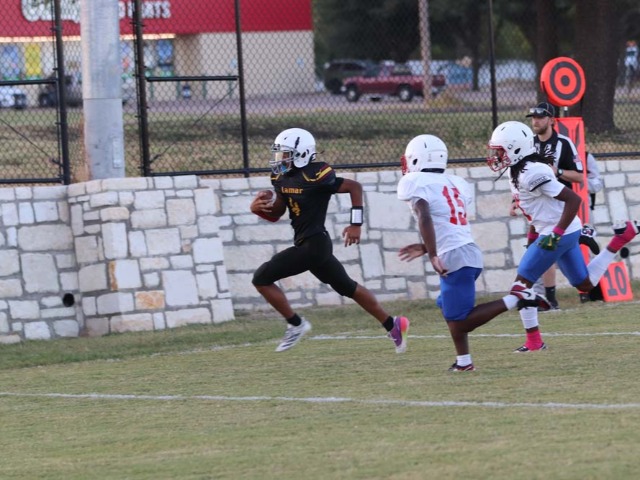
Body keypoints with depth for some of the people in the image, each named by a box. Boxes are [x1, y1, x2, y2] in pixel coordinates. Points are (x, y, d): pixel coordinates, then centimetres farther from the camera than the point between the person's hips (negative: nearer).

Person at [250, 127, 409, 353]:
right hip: (308, 244, 9)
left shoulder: (314, 177, -18)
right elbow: (275, 215, 13)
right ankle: (392, 324, 27)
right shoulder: (282, 179, 7)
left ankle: (295, 324, 1)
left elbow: (354, 187, -14)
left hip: (313, 245, -9)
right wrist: (258, 207, -8)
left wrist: (356, 224, -15)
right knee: (347, 287, 19)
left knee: (262, 278, -10)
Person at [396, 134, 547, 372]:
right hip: (471, 252, 8)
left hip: (455, 258, -8)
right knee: (448, 307, 22)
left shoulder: (414, 183, -3)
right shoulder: (455, 183, 19)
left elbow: (425, 218, -20)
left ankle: (514, 300, -14)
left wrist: (433, 256, -24)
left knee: (460, 322, -4)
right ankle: (463, 361, 16)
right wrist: (426, 248, 29)